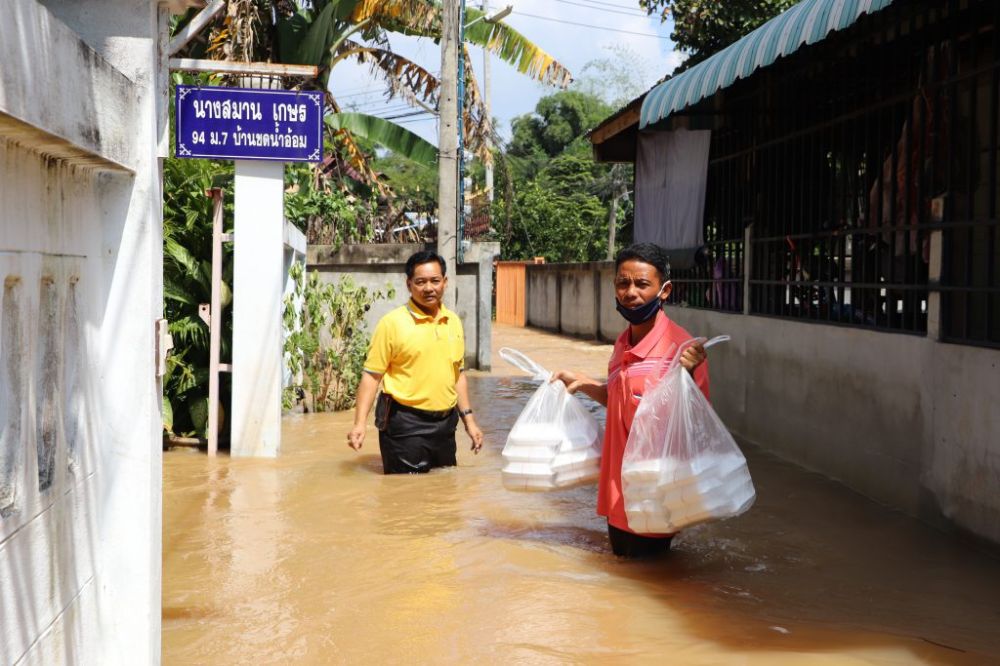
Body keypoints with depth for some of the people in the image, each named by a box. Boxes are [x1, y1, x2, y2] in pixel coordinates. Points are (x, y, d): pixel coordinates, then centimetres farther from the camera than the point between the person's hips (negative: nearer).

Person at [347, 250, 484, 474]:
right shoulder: (392, 323, -8)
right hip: (405, 426, -6)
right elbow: (371, 375, -9)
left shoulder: (453, 322, 9)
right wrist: (360, 424, -17)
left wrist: (469, 419, 16)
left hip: (445, 423, 6)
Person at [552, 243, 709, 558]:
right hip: (619, 485, 8)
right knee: (621, 555, 21)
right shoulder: (623, 344, 5)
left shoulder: (678, 346, -19)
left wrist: (687, 375, -34)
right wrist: (583, 383, 17)